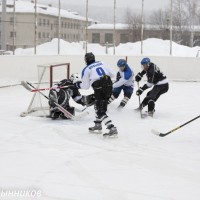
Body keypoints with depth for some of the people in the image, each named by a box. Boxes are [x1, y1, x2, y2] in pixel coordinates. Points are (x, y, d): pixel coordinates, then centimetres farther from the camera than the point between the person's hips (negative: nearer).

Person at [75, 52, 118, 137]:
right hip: (109, 85, 6)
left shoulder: (86, 69, 7)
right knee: (98, 106, 25)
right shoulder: (102, 63, 18)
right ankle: (98, 126, 34)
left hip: (99, 88, -6)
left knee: (101, 111, -4)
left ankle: (112, 129, -20)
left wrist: (78, 85, 30)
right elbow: (112, 74, 11)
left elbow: (86, 86, 11)